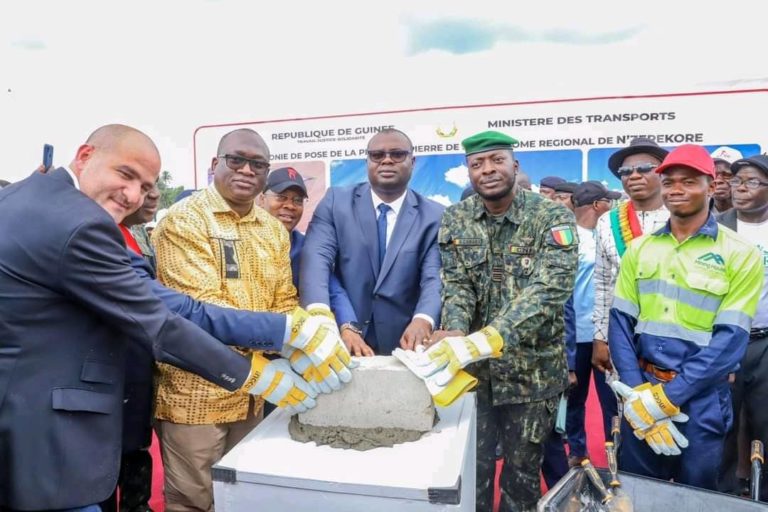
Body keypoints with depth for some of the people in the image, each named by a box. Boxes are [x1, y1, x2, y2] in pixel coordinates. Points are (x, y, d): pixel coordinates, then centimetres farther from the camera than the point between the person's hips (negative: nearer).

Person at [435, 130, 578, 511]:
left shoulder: (553, 218, -11)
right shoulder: (455, 219, 0)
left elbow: (548, 290, -24)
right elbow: (454, 284, -5)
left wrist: (489, 337, -37)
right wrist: (455, 333, -27)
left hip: (532, 369, -2)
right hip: (472, 367, 2)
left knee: (522, 471, 14)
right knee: (471, 467, 14)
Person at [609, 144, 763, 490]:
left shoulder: (740, 254, -6)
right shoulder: (639, 249, 4)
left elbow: (731, 339, -13)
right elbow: (620, 322, 0)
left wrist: (666, 397, -18)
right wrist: (639, 393, -12)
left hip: (700, 400, -2)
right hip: (640, 393, 3)